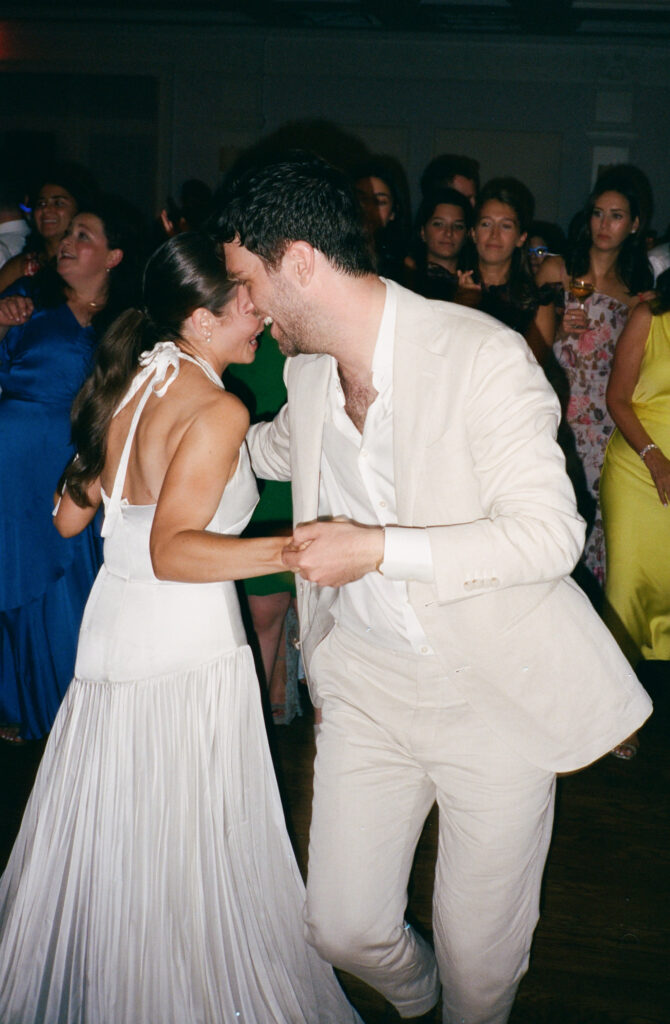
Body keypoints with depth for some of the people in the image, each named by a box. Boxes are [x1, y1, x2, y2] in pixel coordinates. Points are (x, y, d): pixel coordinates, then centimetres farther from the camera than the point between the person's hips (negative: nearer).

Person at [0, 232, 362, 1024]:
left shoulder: (126, 385, 5)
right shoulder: (216, 409, -18)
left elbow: (69, 517, 12)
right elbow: (172, 550, -28)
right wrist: (293, 551, -38)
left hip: (110, 631, 8)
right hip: (186, 649, -8)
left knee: (106, 845, 21)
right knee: (190, 856, 6)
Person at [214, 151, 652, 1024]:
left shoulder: (484, 354, -19)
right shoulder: (307, 370, 3)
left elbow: (551, 532, -22)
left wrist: (380, 549, -27)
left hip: (493, 689, -5)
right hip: (365, 679, 5)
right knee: (342, 928, 9)